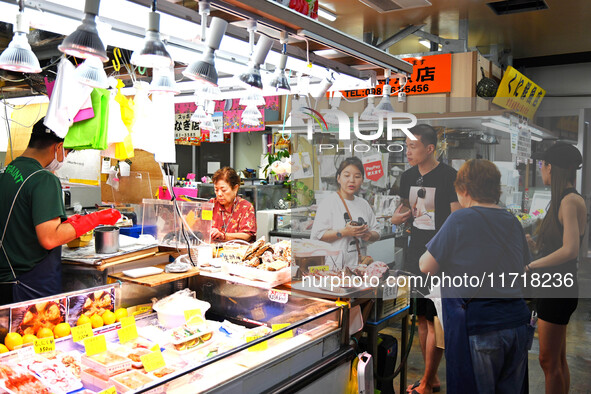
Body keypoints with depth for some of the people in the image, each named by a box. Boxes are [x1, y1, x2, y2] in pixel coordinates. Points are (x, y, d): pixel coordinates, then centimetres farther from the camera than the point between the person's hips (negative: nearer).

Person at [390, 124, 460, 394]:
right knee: (421, 318, 14)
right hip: (415, 256, 7)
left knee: (434, 321, -1)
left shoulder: (448, 177, -11)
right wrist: (397, 216, 1)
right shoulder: (408, 177, 8)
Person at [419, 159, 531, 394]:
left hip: (478, 325, -6)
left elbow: (426, 267, -9)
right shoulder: (513, 222, 7)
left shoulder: (459, 219, -11)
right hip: (517, 321, 6)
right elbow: (523, 269, 18)